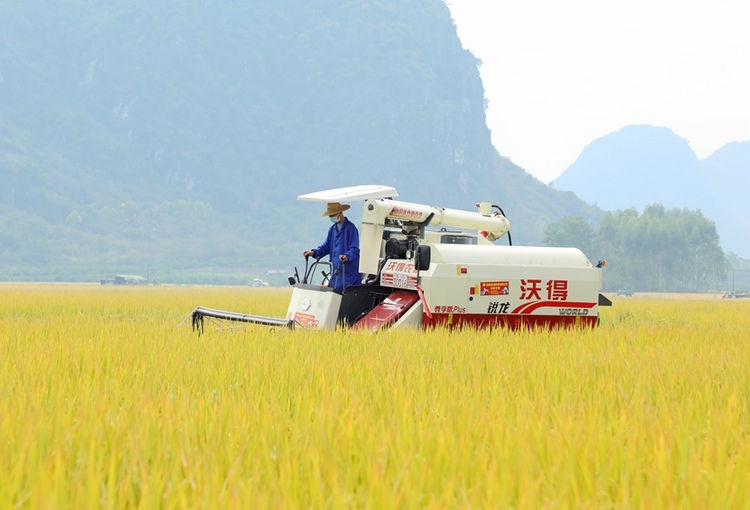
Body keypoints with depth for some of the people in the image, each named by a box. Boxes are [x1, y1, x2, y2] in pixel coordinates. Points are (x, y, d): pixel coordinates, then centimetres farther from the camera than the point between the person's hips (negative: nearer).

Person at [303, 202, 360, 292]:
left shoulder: (350, 228, -8)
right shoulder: (332, 229, 18)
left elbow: (354, 249, -15)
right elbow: (326, 246, 17)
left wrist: (347, 256, -33)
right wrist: (314, 252, 0)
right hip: (335, 273, 8)